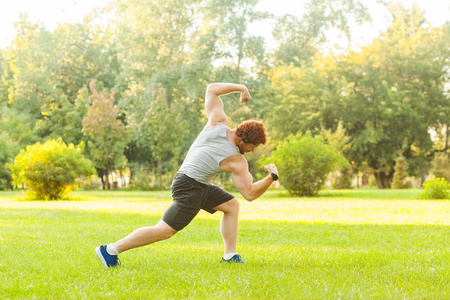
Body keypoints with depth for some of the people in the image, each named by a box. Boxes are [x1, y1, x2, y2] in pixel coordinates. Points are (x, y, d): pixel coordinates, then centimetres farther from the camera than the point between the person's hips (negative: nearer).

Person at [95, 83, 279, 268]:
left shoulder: (218, 122, -4)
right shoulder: (237, 162, -19)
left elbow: (211, 89, 7)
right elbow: (250, 194, -17)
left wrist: (240, 88, 11)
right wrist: (272, 176, -8)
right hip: (190, 189, -10)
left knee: (232, 205, 14)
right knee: (164, 231, -7)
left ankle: (230, 256, 14)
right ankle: (110, 250, -4)